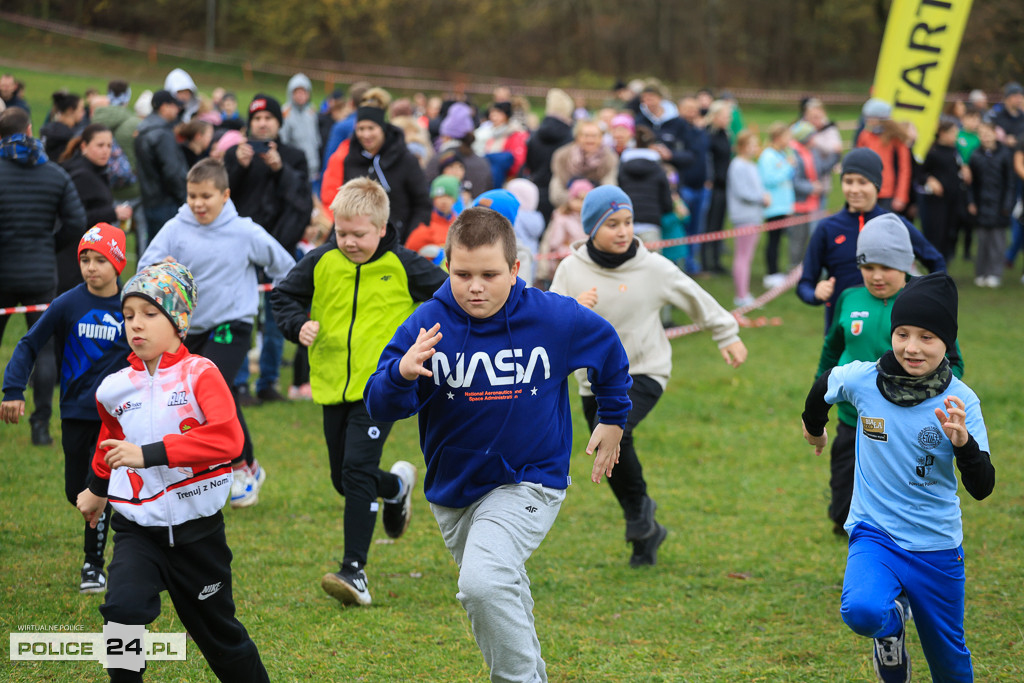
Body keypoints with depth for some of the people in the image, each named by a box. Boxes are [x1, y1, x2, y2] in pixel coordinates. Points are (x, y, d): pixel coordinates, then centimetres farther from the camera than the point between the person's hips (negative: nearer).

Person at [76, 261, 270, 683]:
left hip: (197, 531, -2)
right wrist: (97, 489, 39)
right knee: (123, 609, -24)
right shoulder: (114, 389, 1)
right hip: (138, 531, 2)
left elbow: (227, 439, -28)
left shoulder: (199, 374, -11)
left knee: (218, 632, 13)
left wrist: (149, 454, -32)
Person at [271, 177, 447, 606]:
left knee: (357, 471, -17)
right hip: (333, 387, 5)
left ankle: (354, 570, -16)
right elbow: (283, 295, 13)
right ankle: (397, 485, 46)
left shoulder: (402, 266, -6)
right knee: (343, 480, 12)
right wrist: (298, 325, -5)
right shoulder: (321, 262, 1)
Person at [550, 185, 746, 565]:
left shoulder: (653, 268, -9)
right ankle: (645, 533, 32)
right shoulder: (572, 269, -5)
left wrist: (728, 336, 15)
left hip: (644, 373, -3)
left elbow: (696, 299, 7)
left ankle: (639, 507, -6)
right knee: (616, 462, 10)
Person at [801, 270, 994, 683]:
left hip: (937, 546, 0)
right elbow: (824, 387, 14)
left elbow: (981, 488, -18)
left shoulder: (960, 400, -12)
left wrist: (963, 441, -37)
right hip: (875, 534, 0)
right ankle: (892, 620, 5)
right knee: (862, 612, -31)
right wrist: (814, 428, 32)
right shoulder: (862, 379, -11)